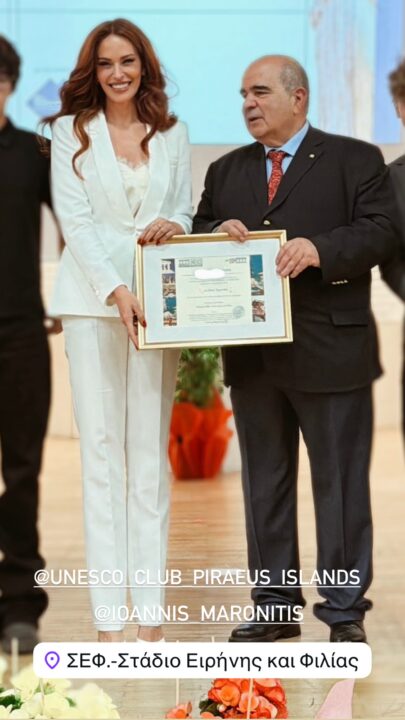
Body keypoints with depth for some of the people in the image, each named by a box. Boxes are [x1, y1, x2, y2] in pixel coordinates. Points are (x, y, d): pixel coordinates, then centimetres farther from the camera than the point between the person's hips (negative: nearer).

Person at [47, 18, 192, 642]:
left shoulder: (172, 133, 12)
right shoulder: (71, 131, 5)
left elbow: (184, 212, 15)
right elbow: (75, 220, -4)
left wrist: (173, 226, -10)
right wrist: (116, 290, -17)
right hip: (93, 298, -2)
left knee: (151, 452, 2)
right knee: (101, 451, -3)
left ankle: (150, 613, 5)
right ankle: (108, 619, -1)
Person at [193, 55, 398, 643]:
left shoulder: (355, 161, 2)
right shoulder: (226, 172, 17)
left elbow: (380, 234, -9)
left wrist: (320, 248, -24)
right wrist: (217, 235, -7)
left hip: (330, 352, -5)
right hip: (252, 356, 5)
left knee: (339, 482, 1)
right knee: (264, 482, 11)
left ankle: (345, 612, 9)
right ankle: (276, 606, 21)